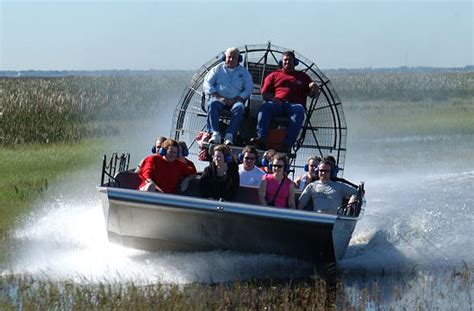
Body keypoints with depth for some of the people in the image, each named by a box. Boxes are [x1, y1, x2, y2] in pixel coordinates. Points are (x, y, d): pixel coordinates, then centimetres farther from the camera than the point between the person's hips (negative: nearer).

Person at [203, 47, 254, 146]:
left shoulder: (243, 72, 16)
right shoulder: (218, 69, 16)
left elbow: (249, 89, 6)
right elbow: (207, 84, 7)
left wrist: (235, 100, -10)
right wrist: (219, 97, -9)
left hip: (235, 100, 0)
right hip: (219, 99, 0)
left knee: (240, 108, -35)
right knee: (212, 104, -35)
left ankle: (229, 135, -42)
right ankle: (215, 134, -43)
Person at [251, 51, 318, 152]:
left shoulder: (302, 76, 27)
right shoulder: (274, 75, 26)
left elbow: (311, 94, 22)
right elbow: (264, 93, 18)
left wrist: (313, 88, -2)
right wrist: (273, 99, -4)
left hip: (295, 104, -1)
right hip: (277, 104, 1)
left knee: (299, 111, -38)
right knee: (265, 107, -33)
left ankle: (287, 144, -48)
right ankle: (261, 138, -48)